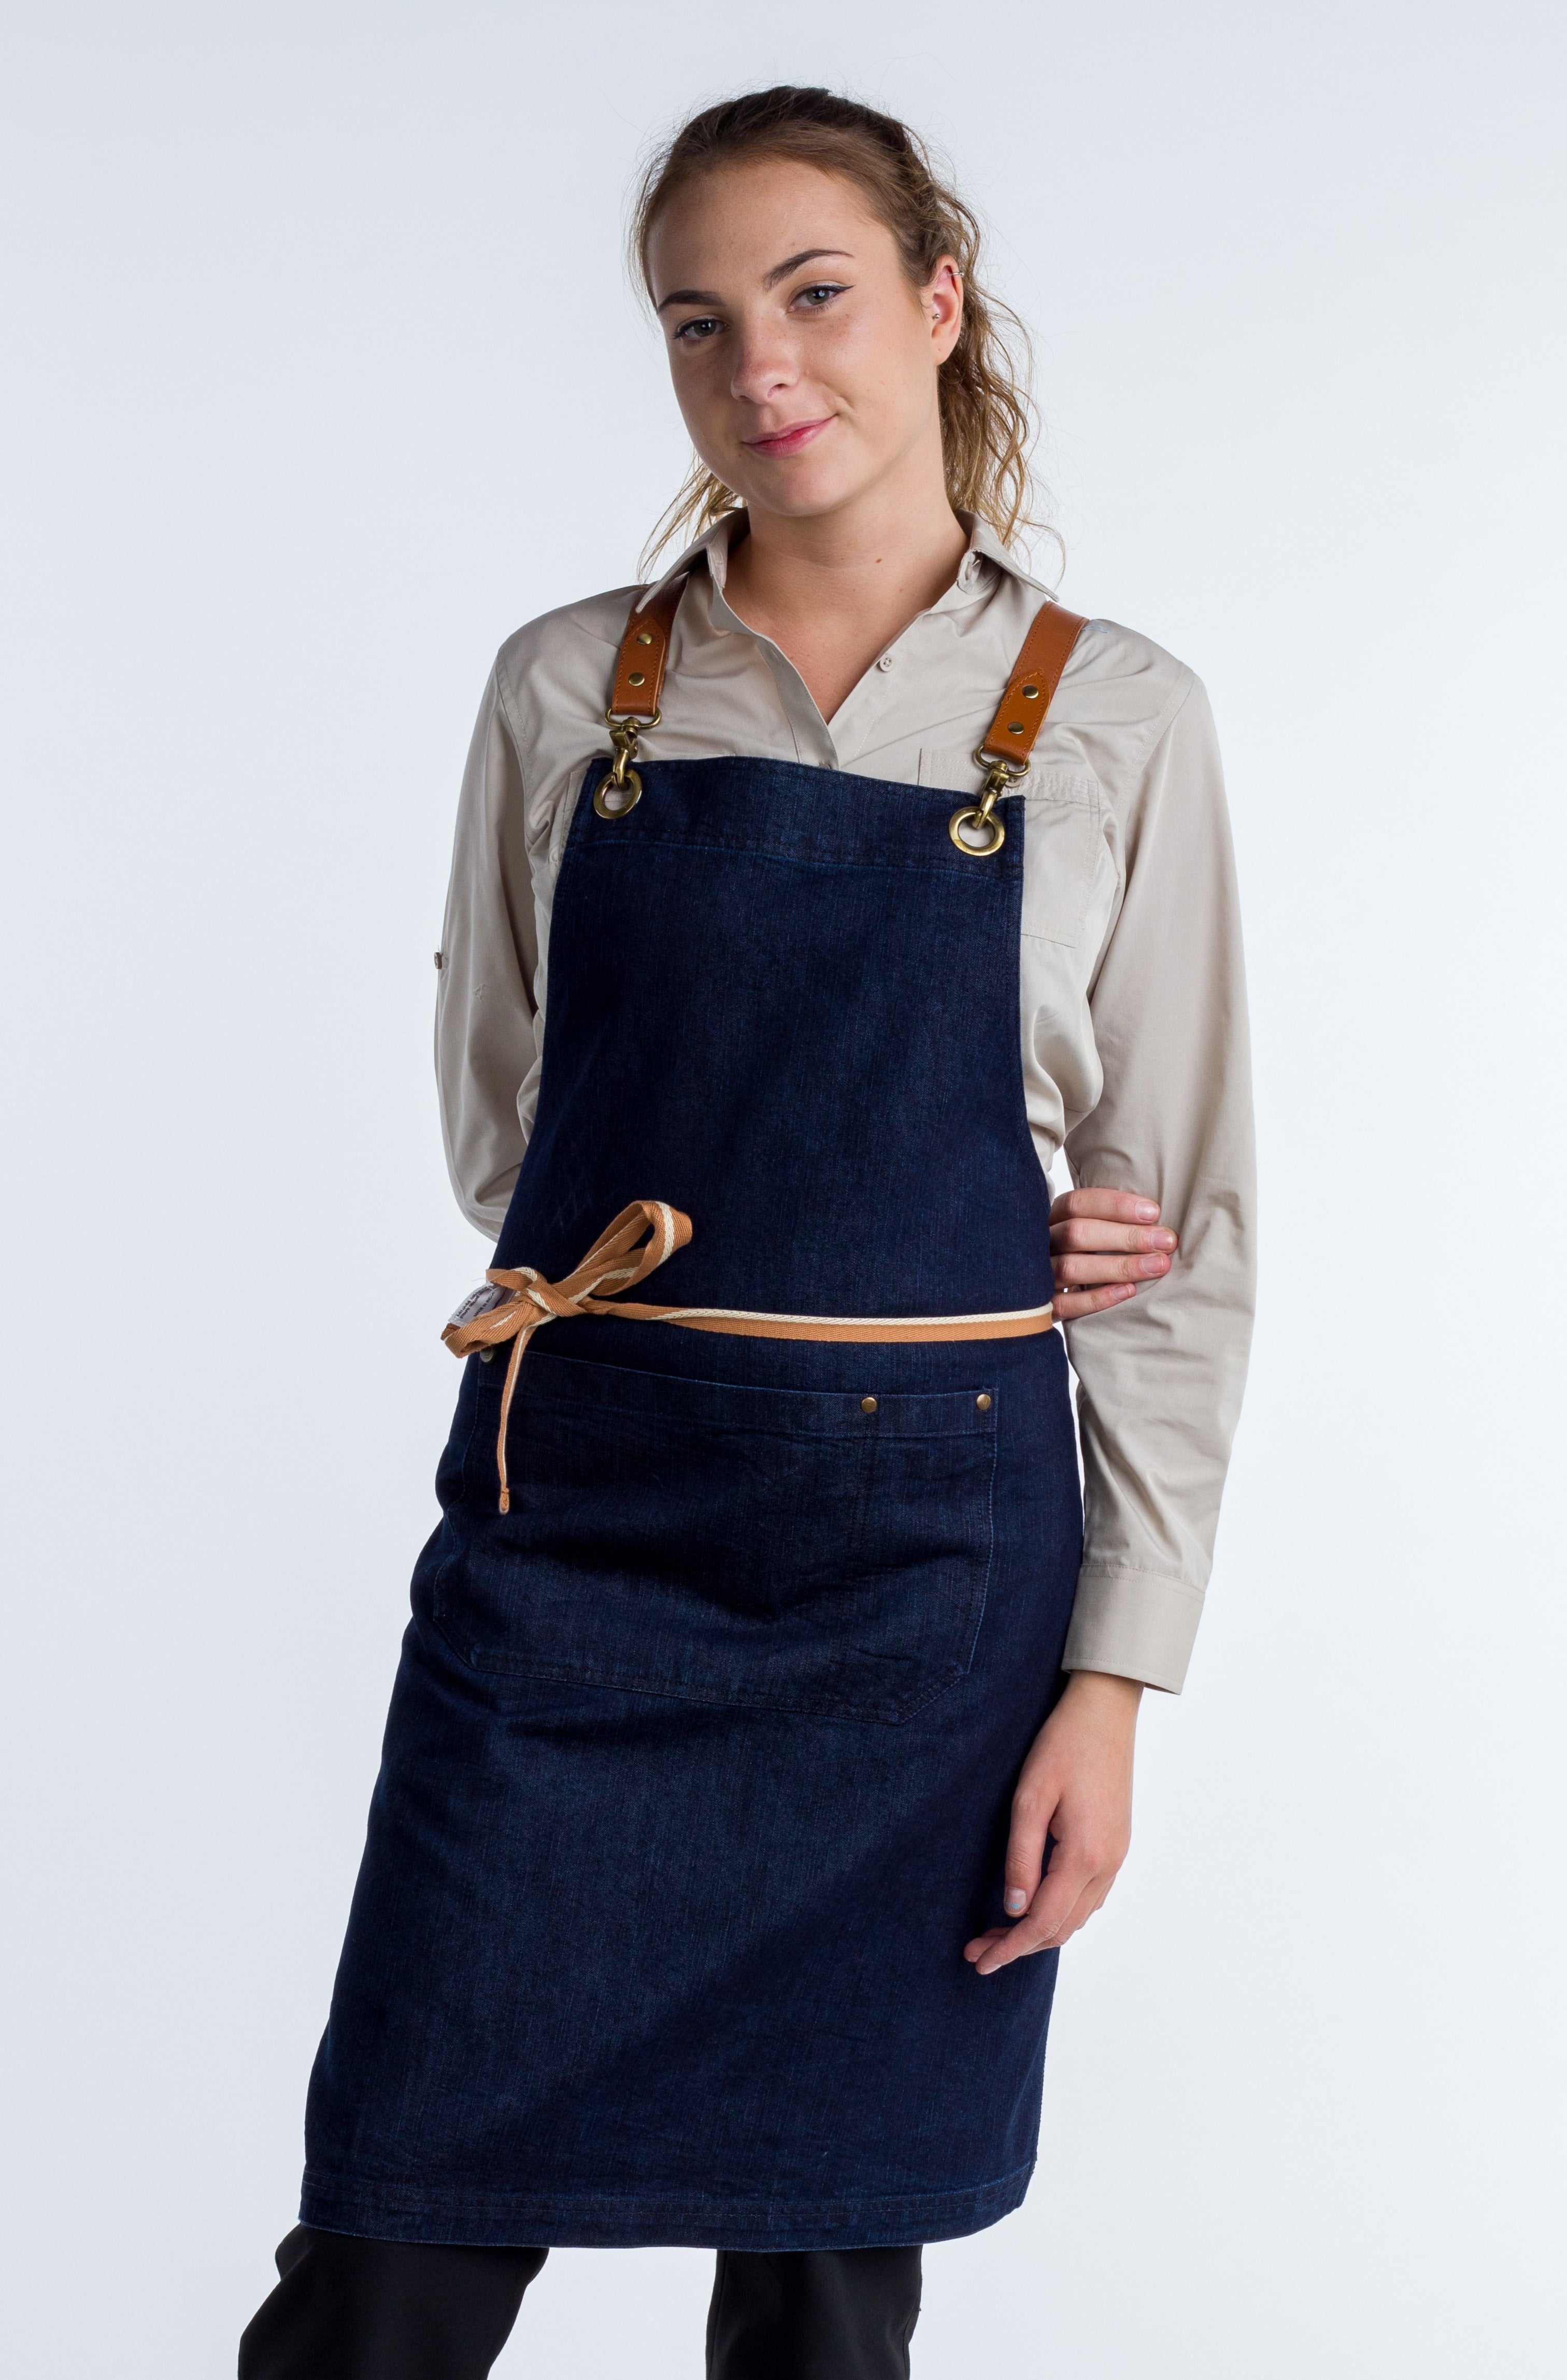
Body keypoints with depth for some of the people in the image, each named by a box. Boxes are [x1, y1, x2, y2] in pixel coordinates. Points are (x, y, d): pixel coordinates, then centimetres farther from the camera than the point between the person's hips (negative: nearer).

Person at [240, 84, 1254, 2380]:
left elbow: (1186, 1243, 3)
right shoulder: (567, 687, 6)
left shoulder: (1118, 721, 2)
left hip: (928, 1559, 0)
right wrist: (923, 1238, -1)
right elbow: (501, 1126, 11)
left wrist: (1115, 1678, -3)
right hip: (573, 1525, 1)